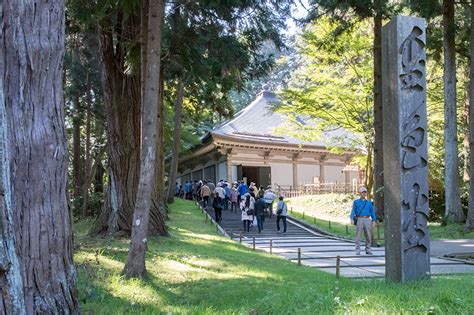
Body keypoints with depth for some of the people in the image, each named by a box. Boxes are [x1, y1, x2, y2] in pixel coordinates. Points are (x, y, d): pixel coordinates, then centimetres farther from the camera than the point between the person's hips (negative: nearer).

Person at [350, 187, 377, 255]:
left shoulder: (369, 202, 14)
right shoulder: (356, 202, 8)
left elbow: (372, 212, 11)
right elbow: (353, 211, -1)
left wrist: (374, 221, 1)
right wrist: (352, 219, -15)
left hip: (367, 220, 2)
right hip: (359, 219, -2)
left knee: (368, 236, 2)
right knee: (358, 235, -5)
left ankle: (368, 250, 11)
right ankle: (357, 250, -2)